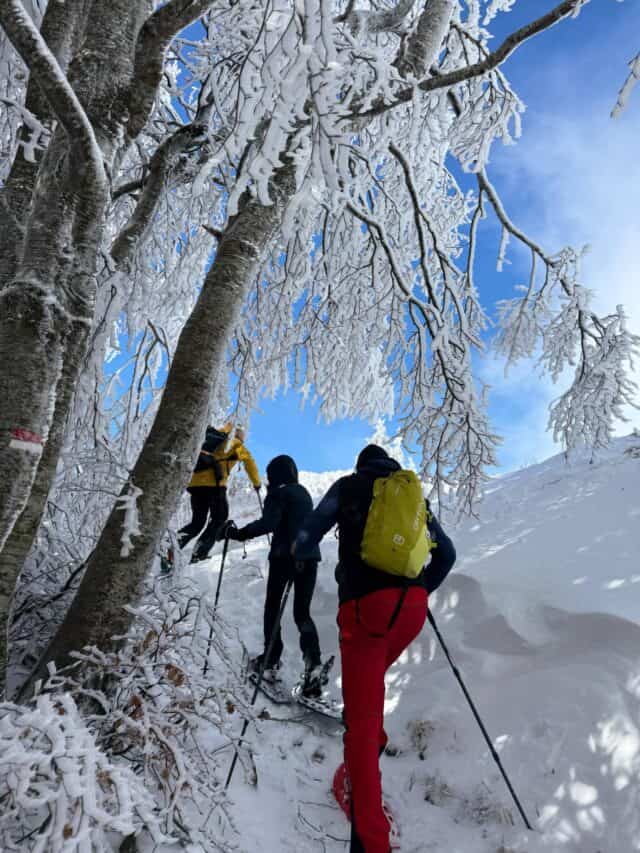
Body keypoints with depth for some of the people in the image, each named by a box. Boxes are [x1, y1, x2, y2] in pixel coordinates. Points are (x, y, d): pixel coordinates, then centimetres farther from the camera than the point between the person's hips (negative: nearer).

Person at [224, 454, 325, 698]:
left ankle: (270, 660, 14)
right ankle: (313, 662, -13)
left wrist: (240, 533, -18)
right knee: (302, 612, 6)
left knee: (272, 605, 12)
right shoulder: (304, 493, 17)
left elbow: (268, 523, -20)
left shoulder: (279, 493, -6)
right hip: (310, 556, 6)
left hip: (285, 555, -6)